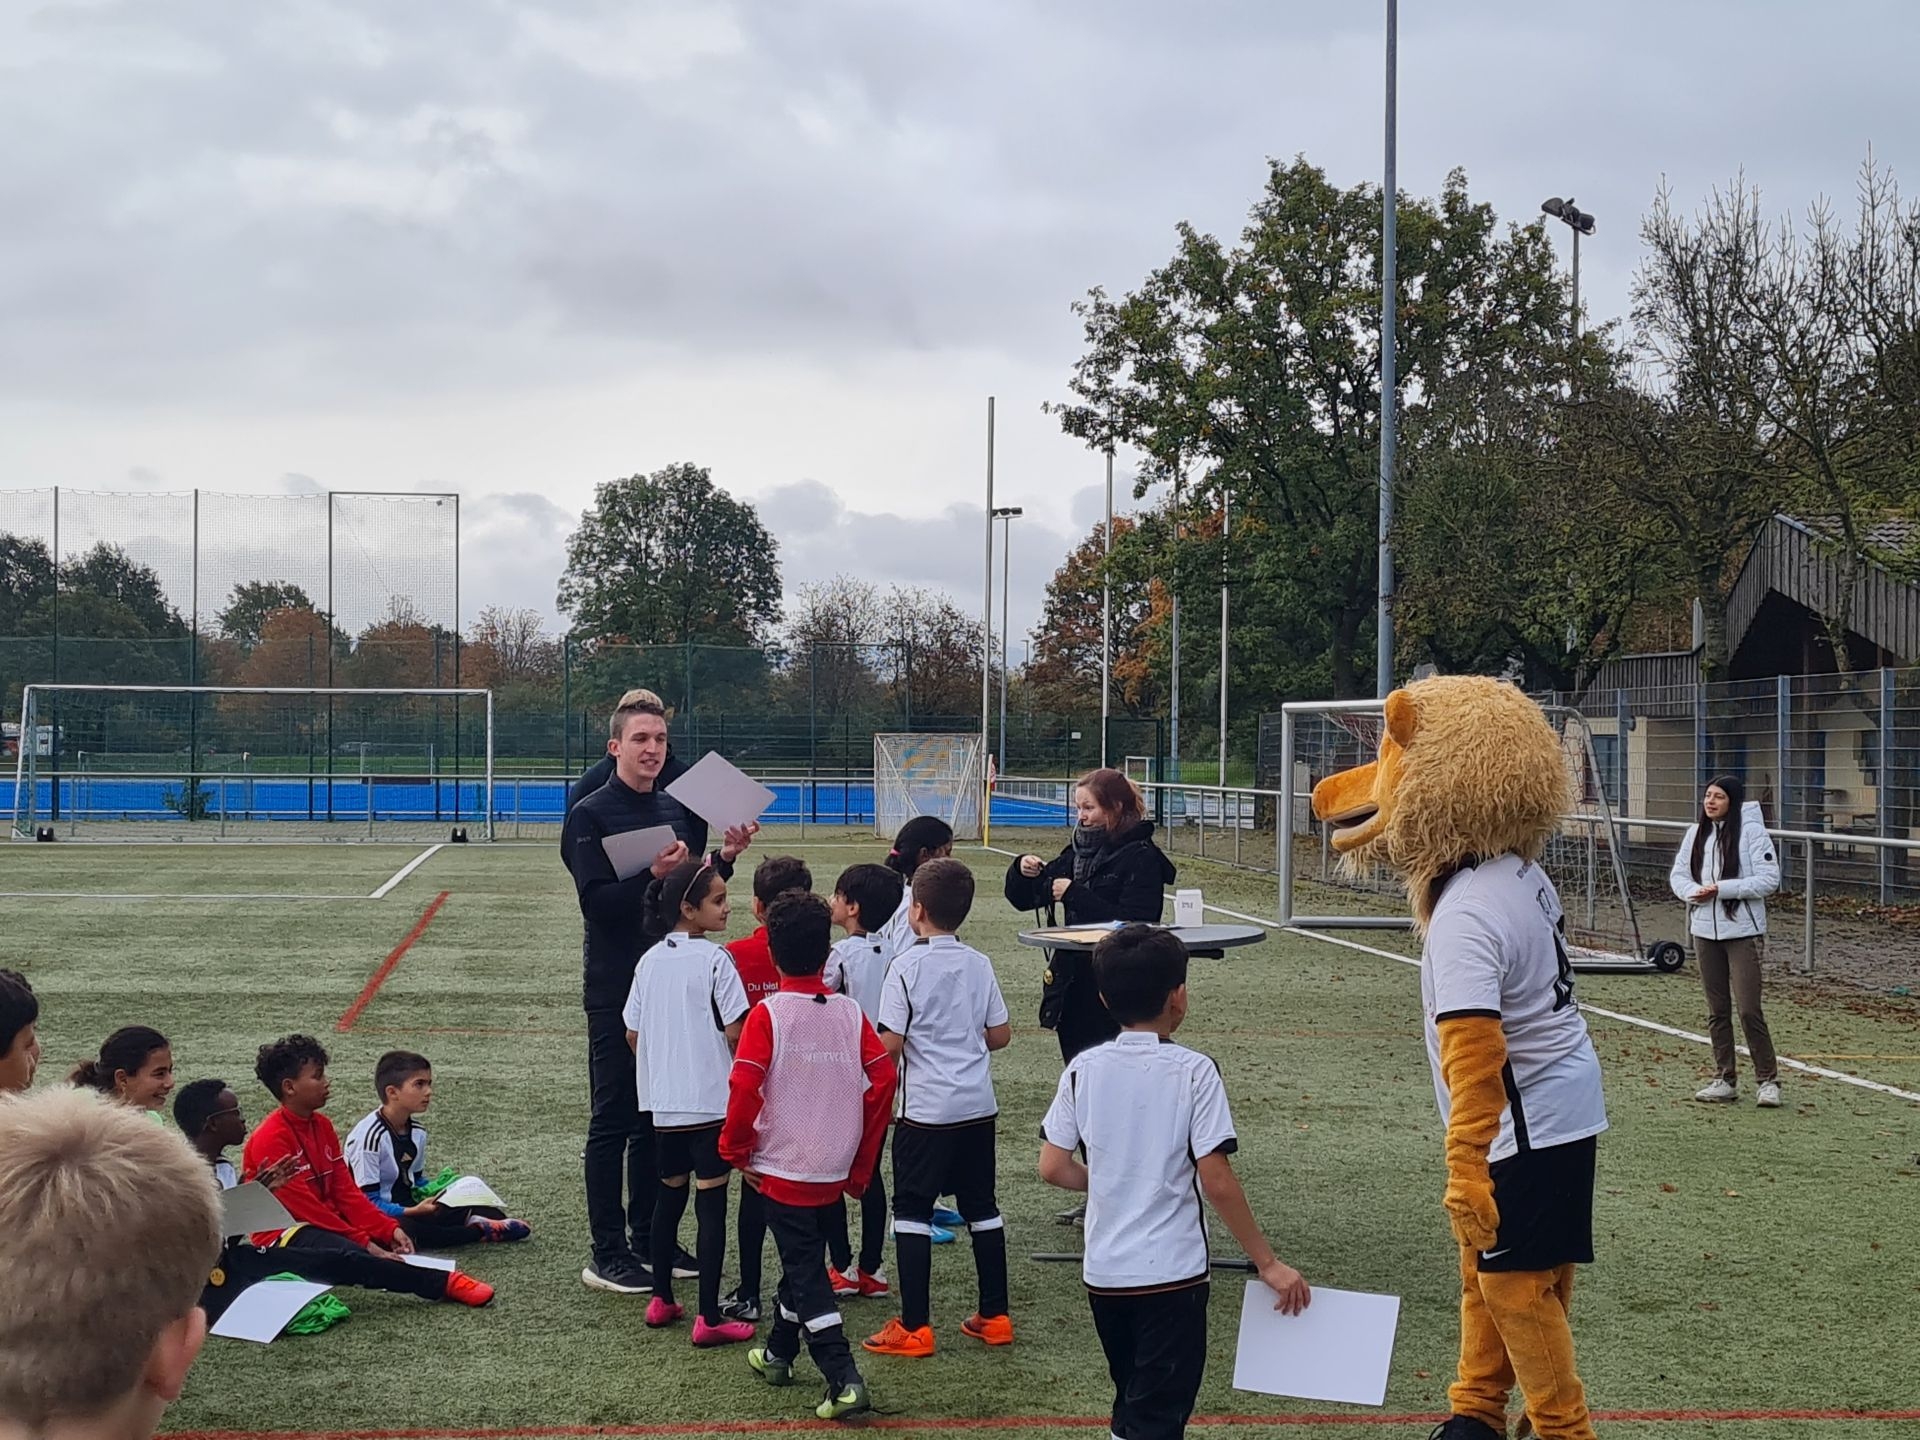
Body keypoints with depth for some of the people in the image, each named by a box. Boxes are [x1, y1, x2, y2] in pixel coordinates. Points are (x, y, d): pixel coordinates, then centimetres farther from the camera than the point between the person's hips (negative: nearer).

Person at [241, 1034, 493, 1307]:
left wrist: (389, 1229, -8)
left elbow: (346, 1192, 7)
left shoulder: (322, 1126, 9)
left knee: (393, 1241, -8)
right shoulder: (269, 1140, -17)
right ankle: (444, 1283, -42)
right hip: (284, 1237, -12)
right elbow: (302, 1205, -20)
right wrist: (364, 1242, -22)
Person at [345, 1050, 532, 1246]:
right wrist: (413, 1212, -30)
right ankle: (479, 1231, -26)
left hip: (407, 1207, 9)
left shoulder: (417, 1132, 6)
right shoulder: (369, 1136, -20)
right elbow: (368, 1200, -22)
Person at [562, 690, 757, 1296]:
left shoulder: (681, 812, 10)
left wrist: (723, 858, -2)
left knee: (660, 1118, 13)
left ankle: (649, 1236, 24)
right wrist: (653, 876, -28)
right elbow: (595, 903, -17)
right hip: (616, 989, -6)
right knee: (614, 1120, 0)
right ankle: (607, 1253, 6)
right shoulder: (590, 815, -9)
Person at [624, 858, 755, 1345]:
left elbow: (633, 1034, 10)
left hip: (664, 1103, 6)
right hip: (712, 1100, -6)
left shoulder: (650, 961, 5)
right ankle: (709, 1318, -2)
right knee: (711, 1203, -2)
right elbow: (735, 1031, -15)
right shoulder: (715, 960, -13)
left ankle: (661, 1300, 27)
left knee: (669, 1195, 19)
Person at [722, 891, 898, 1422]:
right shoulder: (851, 1012, -1)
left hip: (781, 1168, -4)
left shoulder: (768, 1014, -12)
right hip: (835, 1172, 4)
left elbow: (744, 1086, -19)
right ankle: (779, 1353, 38)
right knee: (804, 1259, 22)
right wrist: (862, 1162, 7)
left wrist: (734, 1150, -4)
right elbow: (883, 1078, -3)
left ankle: (844, 1380, -12)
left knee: (806, 1272, -1)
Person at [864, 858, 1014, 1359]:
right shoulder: (979, 965, 3)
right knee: (981, 1206, 14)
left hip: (926, 1107, -5)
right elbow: (1000, 1035, 7)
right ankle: (994, 1316, 20)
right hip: (977, 1105, 5)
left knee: (912, 1209, 2)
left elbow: (890, 1044, -14)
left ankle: (913, 1327, 1)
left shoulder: (908, 966, -12)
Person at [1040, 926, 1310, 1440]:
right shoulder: (1193, 1071, -12)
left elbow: (1052, 1167, 0)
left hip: (1103, 1273, 5)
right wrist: (1268, 1264, -7)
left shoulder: (1083, 1069, -1)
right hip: (1171, 1273, -5)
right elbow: (1217, 1182, -14)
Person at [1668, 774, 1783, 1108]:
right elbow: (1678, 873, 13)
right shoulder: (1697, 832, 9)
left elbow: (1769, 879, -14)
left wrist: (1722, 888, -17)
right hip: (1705, 930, 6)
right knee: (1717, 1010, 11)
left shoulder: (1751, 831, -9)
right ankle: (1725, 1080, 19)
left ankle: (1768, 1080, 5)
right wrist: (1694, 891, -9)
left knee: (1748, 1009, -7)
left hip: (1742, 931, -6)